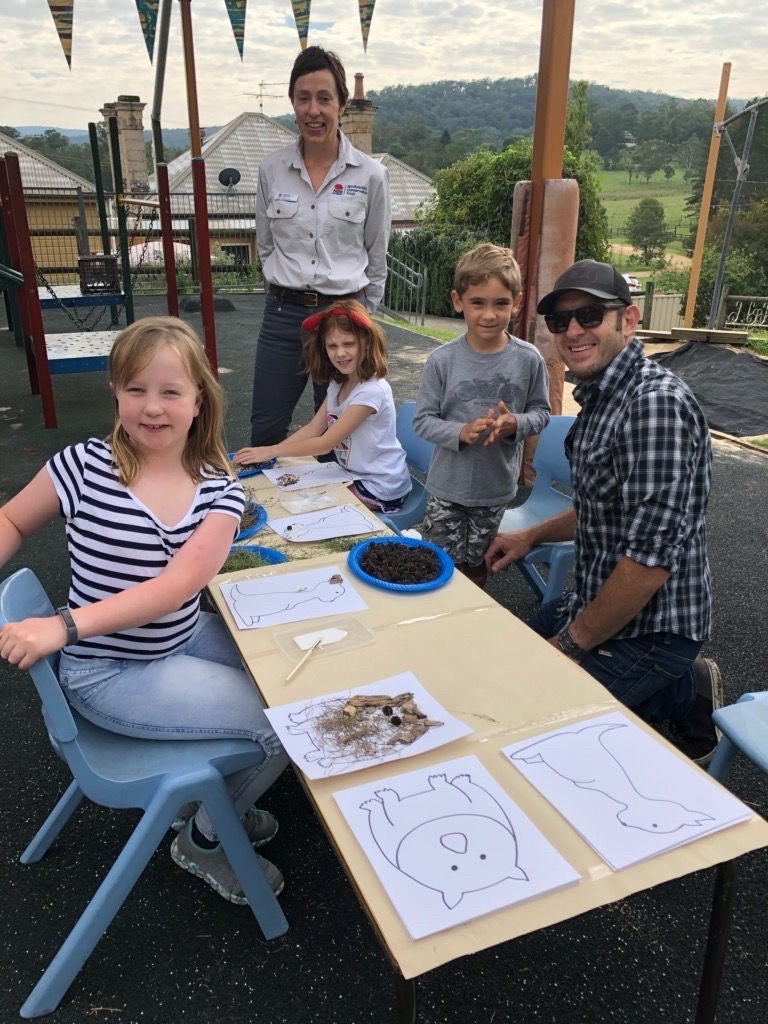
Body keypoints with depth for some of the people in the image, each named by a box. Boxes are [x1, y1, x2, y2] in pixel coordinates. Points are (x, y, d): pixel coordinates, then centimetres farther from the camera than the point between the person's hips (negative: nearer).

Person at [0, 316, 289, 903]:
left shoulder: (219, 489, -9)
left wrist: (67, 624, -28)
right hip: (110, 672, -5)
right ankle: (203, 838, 17)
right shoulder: (83, 467, -16)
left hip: (187, 638, 5)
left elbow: (179, 584, -22)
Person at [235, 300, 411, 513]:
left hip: (379, 489, -8)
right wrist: (265, 453, -12)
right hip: (353, 475, 8)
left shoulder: (371, 390, -25)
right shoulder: (337, 383, 3)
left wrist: (270, 451, -16)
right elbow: (313, 429, 0)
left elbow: (326, 443, -23)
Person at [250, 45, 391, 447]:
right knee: (265, 431, 8)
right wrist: (286, 291, 12)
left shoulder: (370, 175, -3)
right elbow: (265, 245, 14)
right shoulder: (271, 169, 2)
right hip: (283, 313, 2)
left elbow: (376, 258, 5)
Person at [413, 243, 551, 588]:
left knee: (476, 569, 18)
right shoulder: (442, 360, -12)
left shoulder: (528, 360, -8)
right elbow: (422, 419, -7)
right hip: (448, 487, -1)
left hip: (497, 489, 2)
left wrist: (515, 424, -19)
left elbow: (541, 412, 2)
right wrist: (461, 432, -24)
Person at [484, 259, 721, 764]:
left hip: (648, 629, -10)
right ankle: (682, 687, 20)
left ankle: (687, 701, 7)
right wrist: (533, 535, 11)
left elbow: (651, 557, -30)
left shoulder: (657, 403, -26)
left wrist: (571, 642, -19)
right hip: (596, 603, 10)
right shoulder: (601, 396, 7)